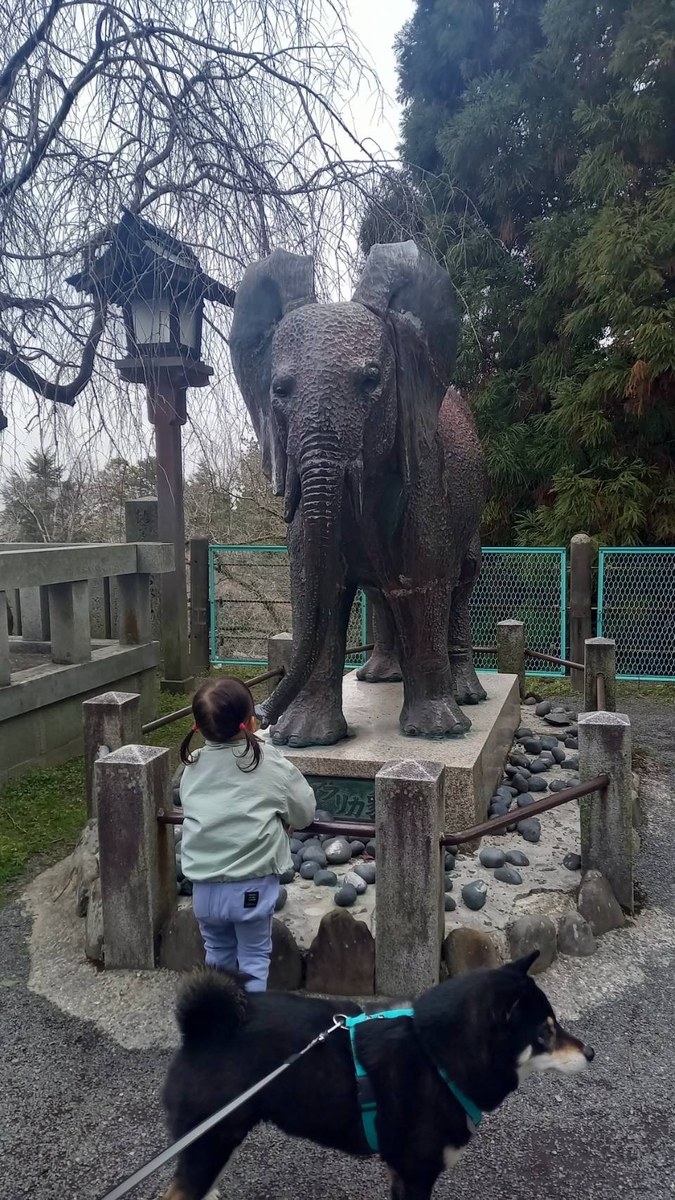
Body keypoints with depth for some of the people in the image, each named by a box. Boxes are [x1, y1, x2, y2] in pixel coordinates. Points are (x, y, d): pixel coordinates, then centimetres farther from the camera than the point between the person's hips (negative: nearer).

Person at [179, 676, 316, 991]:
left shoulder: (192, 768, -1)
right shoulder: (271, 764, -11)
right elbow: (305, 812, -1)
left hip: (204, 886, 4)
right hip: (252, 887, -3)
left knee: (218, 957, 24)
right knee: (254, 960, 14)